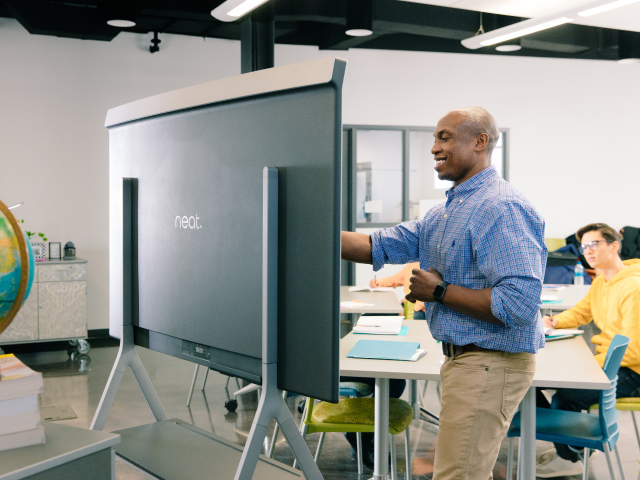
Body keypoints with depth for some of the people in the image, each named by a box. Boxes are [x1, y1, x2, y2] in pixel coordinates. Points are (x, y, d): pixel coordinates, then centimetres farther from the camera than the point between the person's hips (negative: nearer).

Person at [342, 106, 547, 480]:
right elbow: (378, 247, 11)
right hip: (464, 359, 10)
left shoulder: (502, 208, -20)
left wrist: (439, 292, -19)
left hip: (490, 364, -10)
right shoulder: (449, 211, 13)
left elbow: (519, 304, -29)